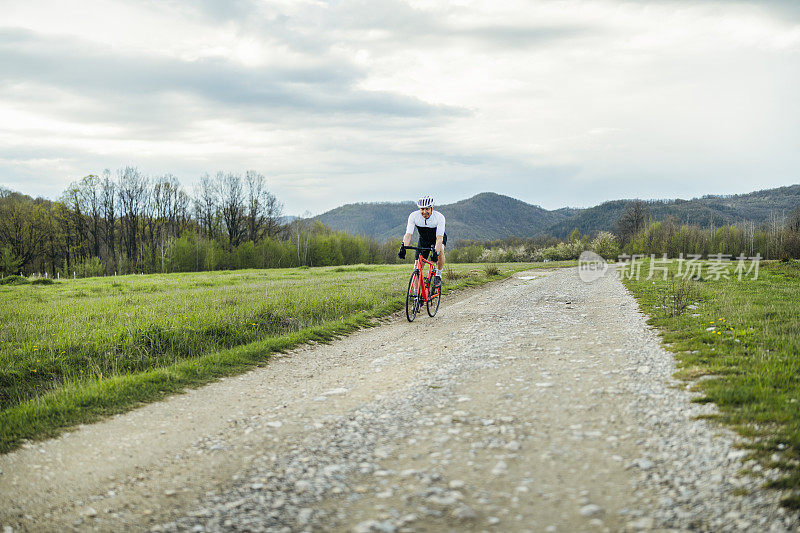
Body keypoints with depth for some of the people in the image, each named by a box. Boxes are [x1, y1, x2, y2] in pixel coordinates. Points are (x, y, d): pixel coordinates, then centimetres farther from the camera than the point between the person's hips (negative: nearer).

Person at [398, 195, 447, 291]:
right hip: (424, 239, 2)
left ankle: (438, 276, -15)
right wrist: (403, 247, -48)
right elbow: (408, 234, -31)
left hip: (439, 237, -2)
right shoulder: (414, 216, -25)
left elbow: (439, 238, -38)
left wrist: (435, 252, -54)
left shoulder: (439, 217, -32)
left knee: (440, 250, -36)